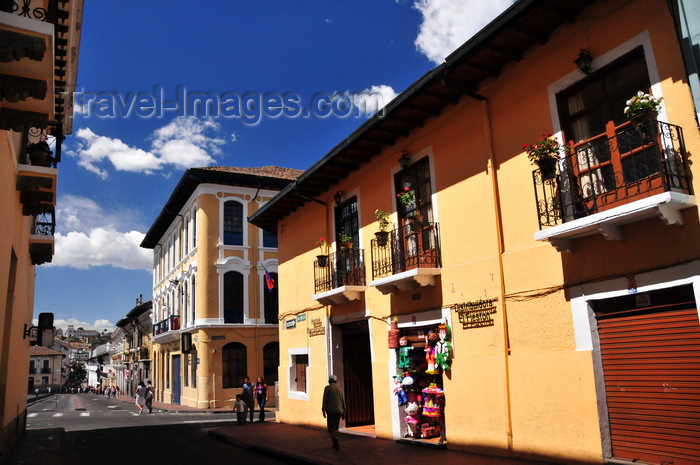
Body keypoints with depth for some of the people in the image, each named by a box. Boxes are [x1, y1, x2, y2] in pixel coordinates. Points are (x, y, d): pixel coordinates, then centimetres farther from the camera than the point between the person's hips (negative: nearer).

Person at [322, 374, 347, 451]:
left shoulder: (327, 388, -3)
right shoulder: (340, 388, 7)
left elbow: (325, 400, -8)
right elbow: (343, 401, 6)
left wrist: (324, 411, -6)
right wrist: (344, 413, 10)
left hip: (330, 411, -4)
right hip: (339, 411, 4)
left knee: (331, 429, 0)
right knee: (335, 427, 19)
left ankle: (335, 441, -25)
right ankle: (335, 444, 22)